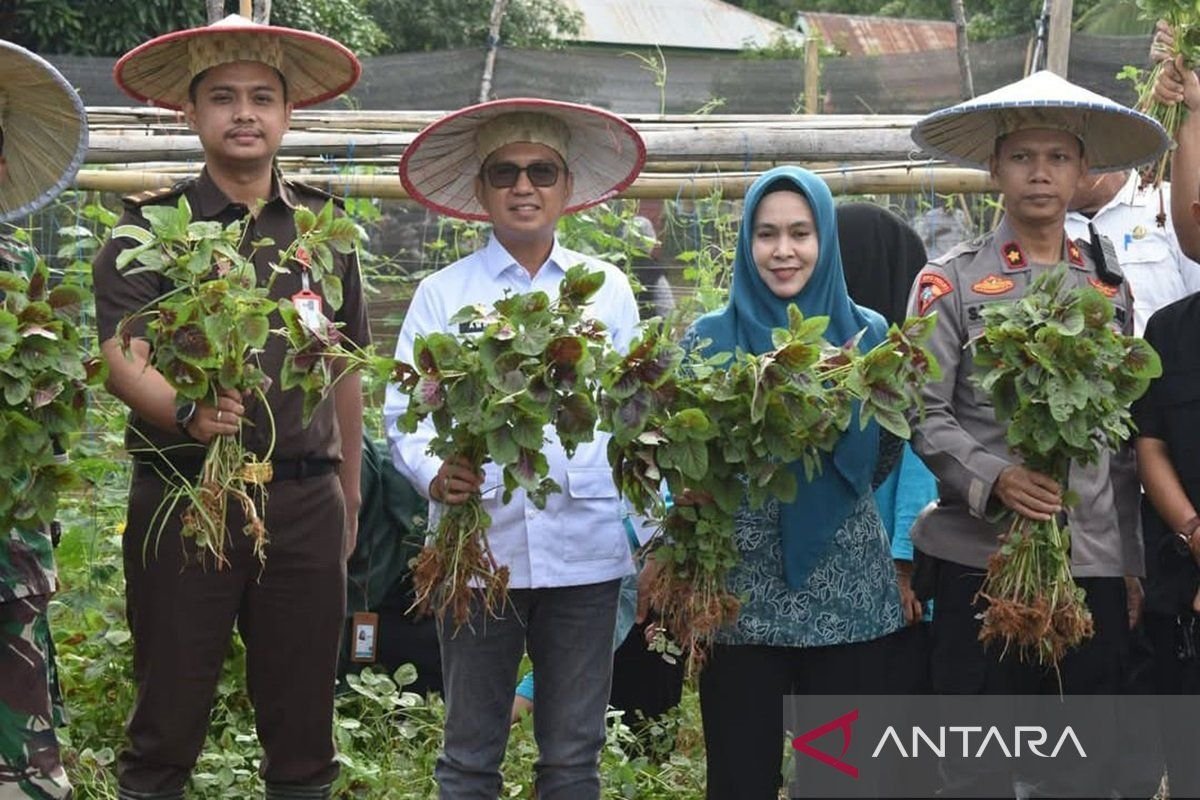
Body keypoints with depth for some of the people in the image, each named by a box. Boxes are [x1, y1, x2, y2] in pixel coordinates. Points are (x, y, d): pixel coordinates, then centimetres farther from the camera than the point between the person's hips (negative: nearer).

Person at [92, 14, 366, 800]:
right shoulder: (153, 225, 1)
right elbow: (122, 355, -11)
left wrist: (349, 496, 18)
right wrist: (187, 413, -30)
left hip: (305, 499, 3)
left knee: (305, 724, 9)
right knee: (169, 718, 4)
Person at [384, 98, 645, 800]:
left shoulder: (609, 289, 9)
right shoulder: (443, 294, 4)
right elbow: (405, 414, -1)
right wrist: (434, 473, -21)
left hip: (586, 549, 1)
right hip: (478, 546, -1)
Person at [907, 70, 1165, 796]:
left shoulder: (1110, 288, 13)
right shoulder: (951, 282, 1)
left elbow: (1128, 436, 14)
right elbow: (925, 415, -5)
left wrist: (1133, 560, 11)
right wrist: (993, 478, -21)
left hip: (1097, 564, 4)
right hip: (982, 558, -4)